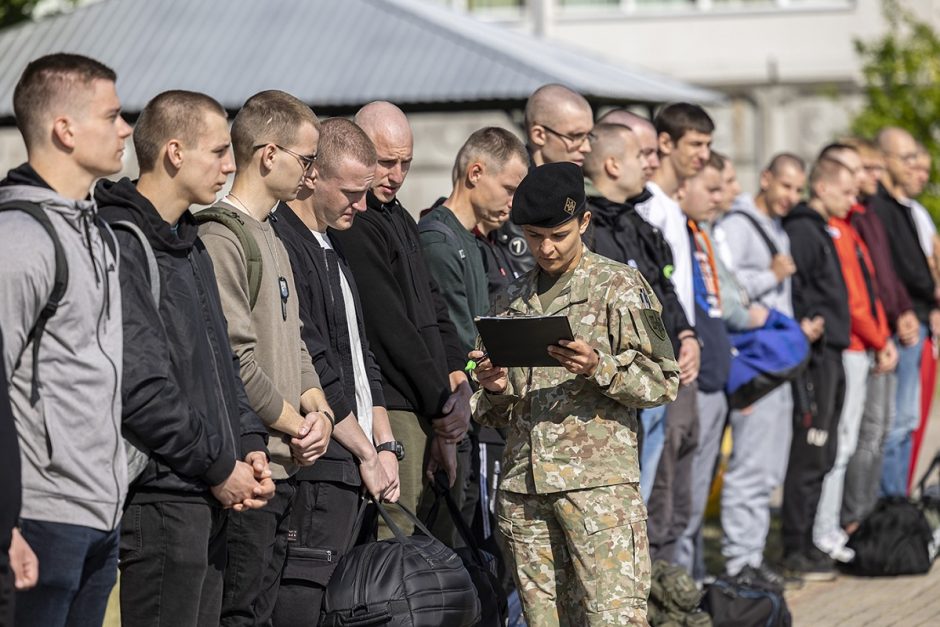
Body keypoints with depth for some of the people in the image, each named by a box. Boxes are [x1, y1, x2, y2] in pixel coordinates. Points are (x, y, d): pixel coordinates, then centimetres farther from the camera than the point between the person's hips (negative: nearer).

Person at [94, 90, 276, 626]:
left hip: (211, 497, 10)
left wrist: (249, 442, 8)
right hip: (159, 496, -10)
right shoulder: (122, 245, -15)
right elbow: (139, 385, -21)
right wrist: (218, 467, -14)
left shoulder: (191, 244, 18)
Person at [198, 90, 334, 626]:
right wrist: (300, 425, -7)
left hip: (284, 467, 10)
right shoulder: (221, 239, -13)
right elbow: (235, 363, -18)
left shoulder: (273, 239, 19)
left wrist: (319, 410, 2)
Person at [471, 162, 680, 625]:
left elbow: (663, 380, -3)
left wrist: (599, 368, -18)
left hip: (598, 479, -5)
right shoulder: (512, 302, 18)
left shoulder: (618, 286, 2)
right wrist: (495, 390, 1)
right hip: (523, 486, 5)